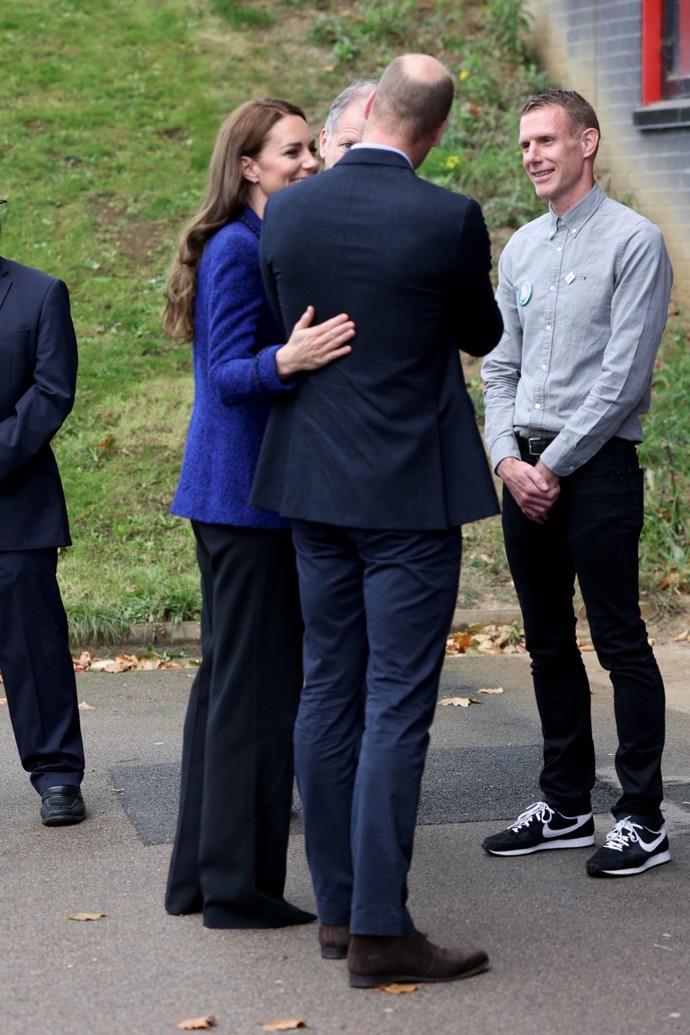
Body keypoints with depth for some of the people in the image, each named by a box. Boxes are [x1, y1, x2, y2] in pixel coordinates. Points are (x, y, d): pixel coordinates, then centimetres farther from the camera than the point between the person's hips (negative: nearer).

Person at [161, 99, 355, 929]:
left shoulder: (263, 244, 16)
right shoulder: (238, 249, -14)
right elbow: (228, 373, -20)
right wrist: (286, 361, -37)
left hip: (230, 492, 10)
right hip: (247, 492, -10)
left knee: (227, 675, 13)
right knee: (257, 681, -6)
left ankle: (200, 876, 21)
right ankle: (238, 887, 2)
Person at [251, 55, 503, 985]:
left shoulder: (286, 214, 0)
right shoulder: (449, 220, -14)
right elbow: (482, 335, 3)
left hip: (314, 487, 5)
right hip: (410, 491, -5)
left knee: (329, 692, 12)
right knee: (397, 707, -2)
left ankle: (339, 907, 20)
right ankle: (379, 932, -1)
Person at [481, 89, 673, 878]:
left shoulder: (633, 242, -7)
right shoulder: (521, 249, 14)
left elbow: (623, 378, -12)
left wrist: (555, 466, -12)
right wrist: (508, 458, 0)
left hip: (597, 466, -7)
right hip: (526, 471, 7)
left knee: (620, 643, -3)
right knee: (548, 645, 11)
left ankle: (642, 818, 4)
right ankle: (564, 807, 21)